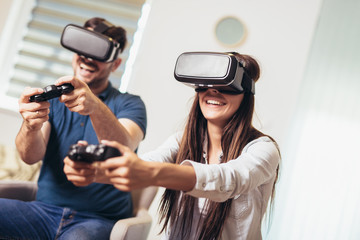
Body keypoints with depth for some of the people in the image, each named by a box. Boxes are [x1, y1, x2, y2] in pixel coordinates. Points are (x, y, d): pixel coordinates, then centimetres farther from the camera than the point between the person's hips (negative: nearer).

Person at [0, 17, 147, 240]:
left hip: (100, 219, -3)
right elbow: (30, 157, -5)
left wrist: (96, 107, -37)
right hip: (45, 209, 4)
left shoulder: (129, 104, 3)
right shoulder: (52, 97, 11)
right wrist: (31, 126, -28)